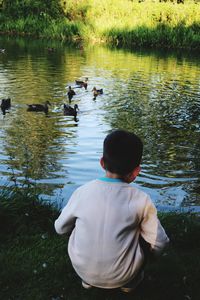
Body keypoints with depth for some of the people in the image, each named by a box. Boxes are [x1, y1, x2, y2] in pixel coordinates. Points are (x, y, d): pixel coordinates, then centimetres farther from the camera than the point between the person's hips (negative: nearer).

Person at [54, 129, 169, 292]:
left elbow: (60, 228, 3)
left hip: (83, 271, 2)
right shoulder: (141, 200, -15)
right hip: (120, 277, -1)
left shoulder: (82, 192, -10)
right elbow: (159, 245, -6)